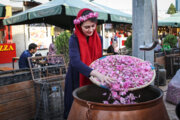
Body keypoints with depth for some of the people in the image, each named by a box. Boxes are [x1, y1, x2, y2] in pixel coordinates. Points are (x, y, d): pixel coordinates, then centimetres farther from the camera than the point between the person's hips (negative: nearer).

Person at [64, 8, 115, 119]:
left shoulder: (98, 38, -1)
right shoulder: (74, 39, -16)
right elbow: (75, 61, -32)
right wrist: (96, 73, -44)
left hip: (93, 81, 4)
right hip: (77, 81, -4)